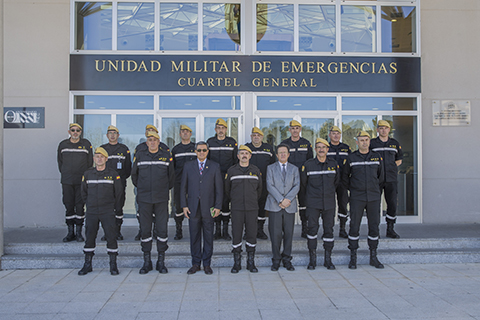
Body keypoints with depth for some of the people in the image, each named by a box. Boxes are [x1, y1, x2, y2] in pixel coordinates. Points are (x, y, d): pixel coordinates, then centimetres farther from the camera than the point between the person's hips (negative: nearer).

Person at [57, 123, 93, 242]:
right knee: (68, 206, 4)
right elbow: (60, 161, 16)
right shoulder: (63, 144, 9)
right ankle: (70, 232, 13)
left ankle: (79, 232, 8)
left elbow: (90, 162, 7)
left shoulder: (86, 144, 4)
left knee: (80, 206, -1)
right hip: (67, 181, 2)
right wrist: (64, 174, 11)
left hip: (81, 181, -2)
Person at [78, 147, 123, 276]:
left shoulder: (113, 175, -2)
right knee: (89, 237, 6)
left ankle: (113, 265, 7)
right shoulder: (87, 174, 6)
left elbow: (119, 195, 0)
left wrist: (118, 214, -1)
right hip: (91, 213, 3)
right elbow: (84, 193, 19)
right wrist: (91, 205, 15)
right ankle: (87, 264, 19)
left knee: (111, 237, -3)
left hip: (108, 213, -2)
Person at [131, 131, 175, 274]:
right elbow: (134, 174, 17)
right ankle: (147, 262, 16)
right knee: (145, 229, 4)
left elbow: (171, 175, 13)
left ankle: (161, 261, 13)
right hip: (144, 198, 1)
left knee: (162, 229, 1)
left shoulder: (166, 155, 3)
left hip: (161, 198, 0)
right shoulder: (140, 155, 5)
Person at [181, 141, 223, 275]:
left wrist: (218, 206, -5)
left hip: (208, 208, -1)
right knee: (194, 237, 6)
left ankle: (207, 264, 17)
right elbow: (183, 187, 8)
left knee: (208, 237, 5)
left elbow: (219, 188, 2)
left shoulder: (215, 167, 5)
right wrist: (184, 205, 1)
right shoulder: (188, 166, 8)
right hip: (193, 208, 1)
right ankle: (196, 264, 18)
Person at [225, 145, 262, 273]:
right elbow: (227, 189, 15)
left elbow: (259, 188, 18)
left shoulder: (256, 171, 7)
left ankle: (251, 263, 15)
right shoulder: (231, 171, 4)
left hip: (252, 209, 1)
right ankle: (237, 263, 12)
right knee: (236, 235, 0)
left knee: (252, 235, 3)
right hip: (237, 209, -1)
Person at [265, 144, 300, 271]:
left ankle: (287, 259, 16)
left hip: (290, 206, 2)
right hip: (274, 206, -1)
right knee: (275, 234, -1)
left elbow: (296, 186, 2)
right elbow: (270, 186, -3)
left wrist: (287, 199, -12)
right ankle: (276, 260, 10)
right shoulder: (271, 168, 9)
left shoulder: (294, 169, 13)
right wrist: (280, 200, -13)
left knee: (288, 233, 4)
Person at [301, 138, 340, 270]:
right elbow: (303, 182, 10)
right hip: (313, 204, -2)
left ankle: (328, 259, 16)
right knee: (312, 229, -3)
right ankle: (312, 259, 8)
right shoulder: (308, 164, -3)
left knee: (329, 230, 5)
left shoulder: (333, 164, 4)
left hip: (329, 203, 2)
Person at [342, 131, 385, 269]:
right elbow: (344, 177, 12)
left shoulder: (377, 157, 8)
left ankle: (373, 257, 17)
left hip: (374, 198, 2)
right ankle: (353, 258, 8)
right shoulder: (351, 158, 1)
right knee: (354, 226, -2)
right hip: (357, 198, -2)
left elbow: (381, 176, 20)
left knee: (374, 226, 5)